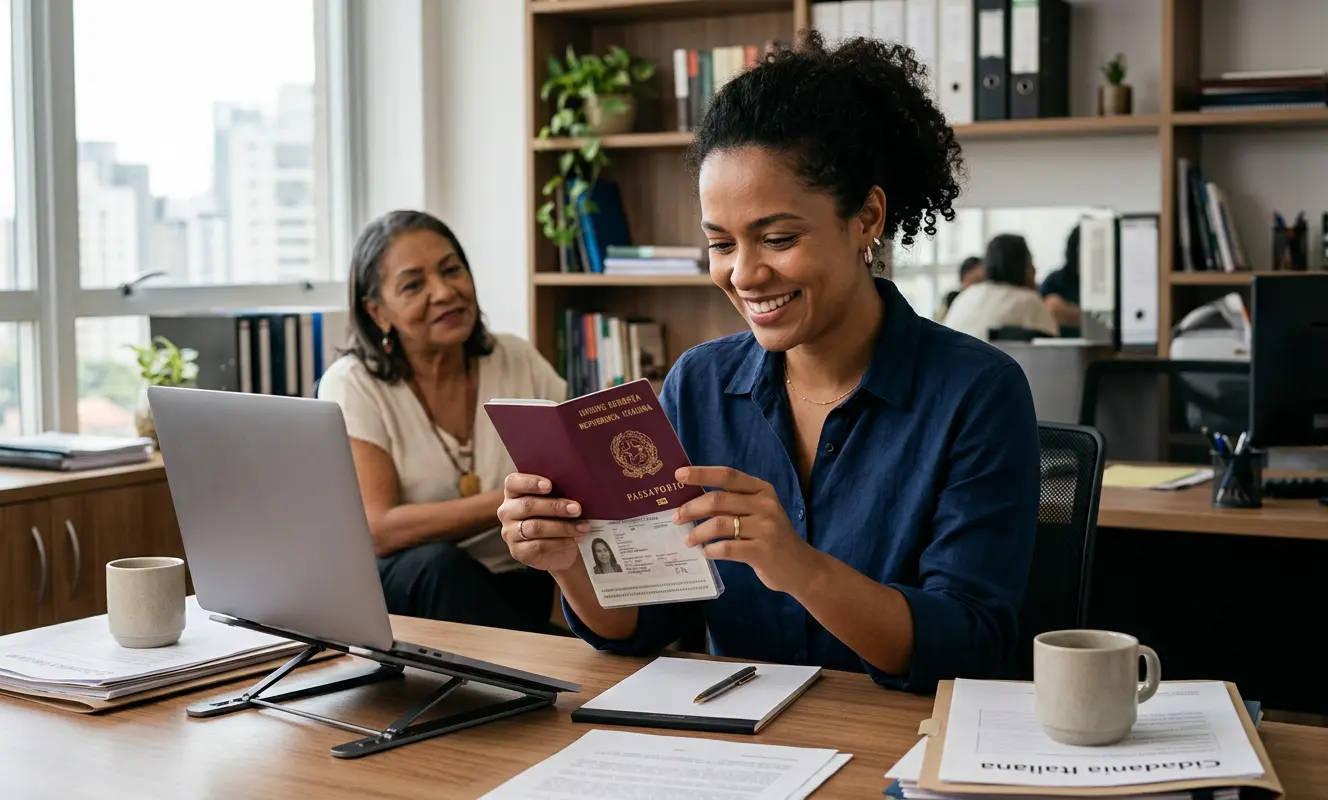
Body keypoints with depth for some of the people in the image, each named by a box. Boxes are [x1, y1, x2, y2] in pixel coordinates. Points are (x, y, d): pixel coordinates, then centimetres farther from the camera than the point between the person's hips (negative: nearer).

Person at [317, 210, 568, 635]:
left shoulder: (519, 361, 4)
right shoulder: (353, 386, -6)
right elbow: (379, 531, -19)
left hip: (521, 587, 1)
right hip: (405, 594, 0)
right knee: (437, 566, -35)